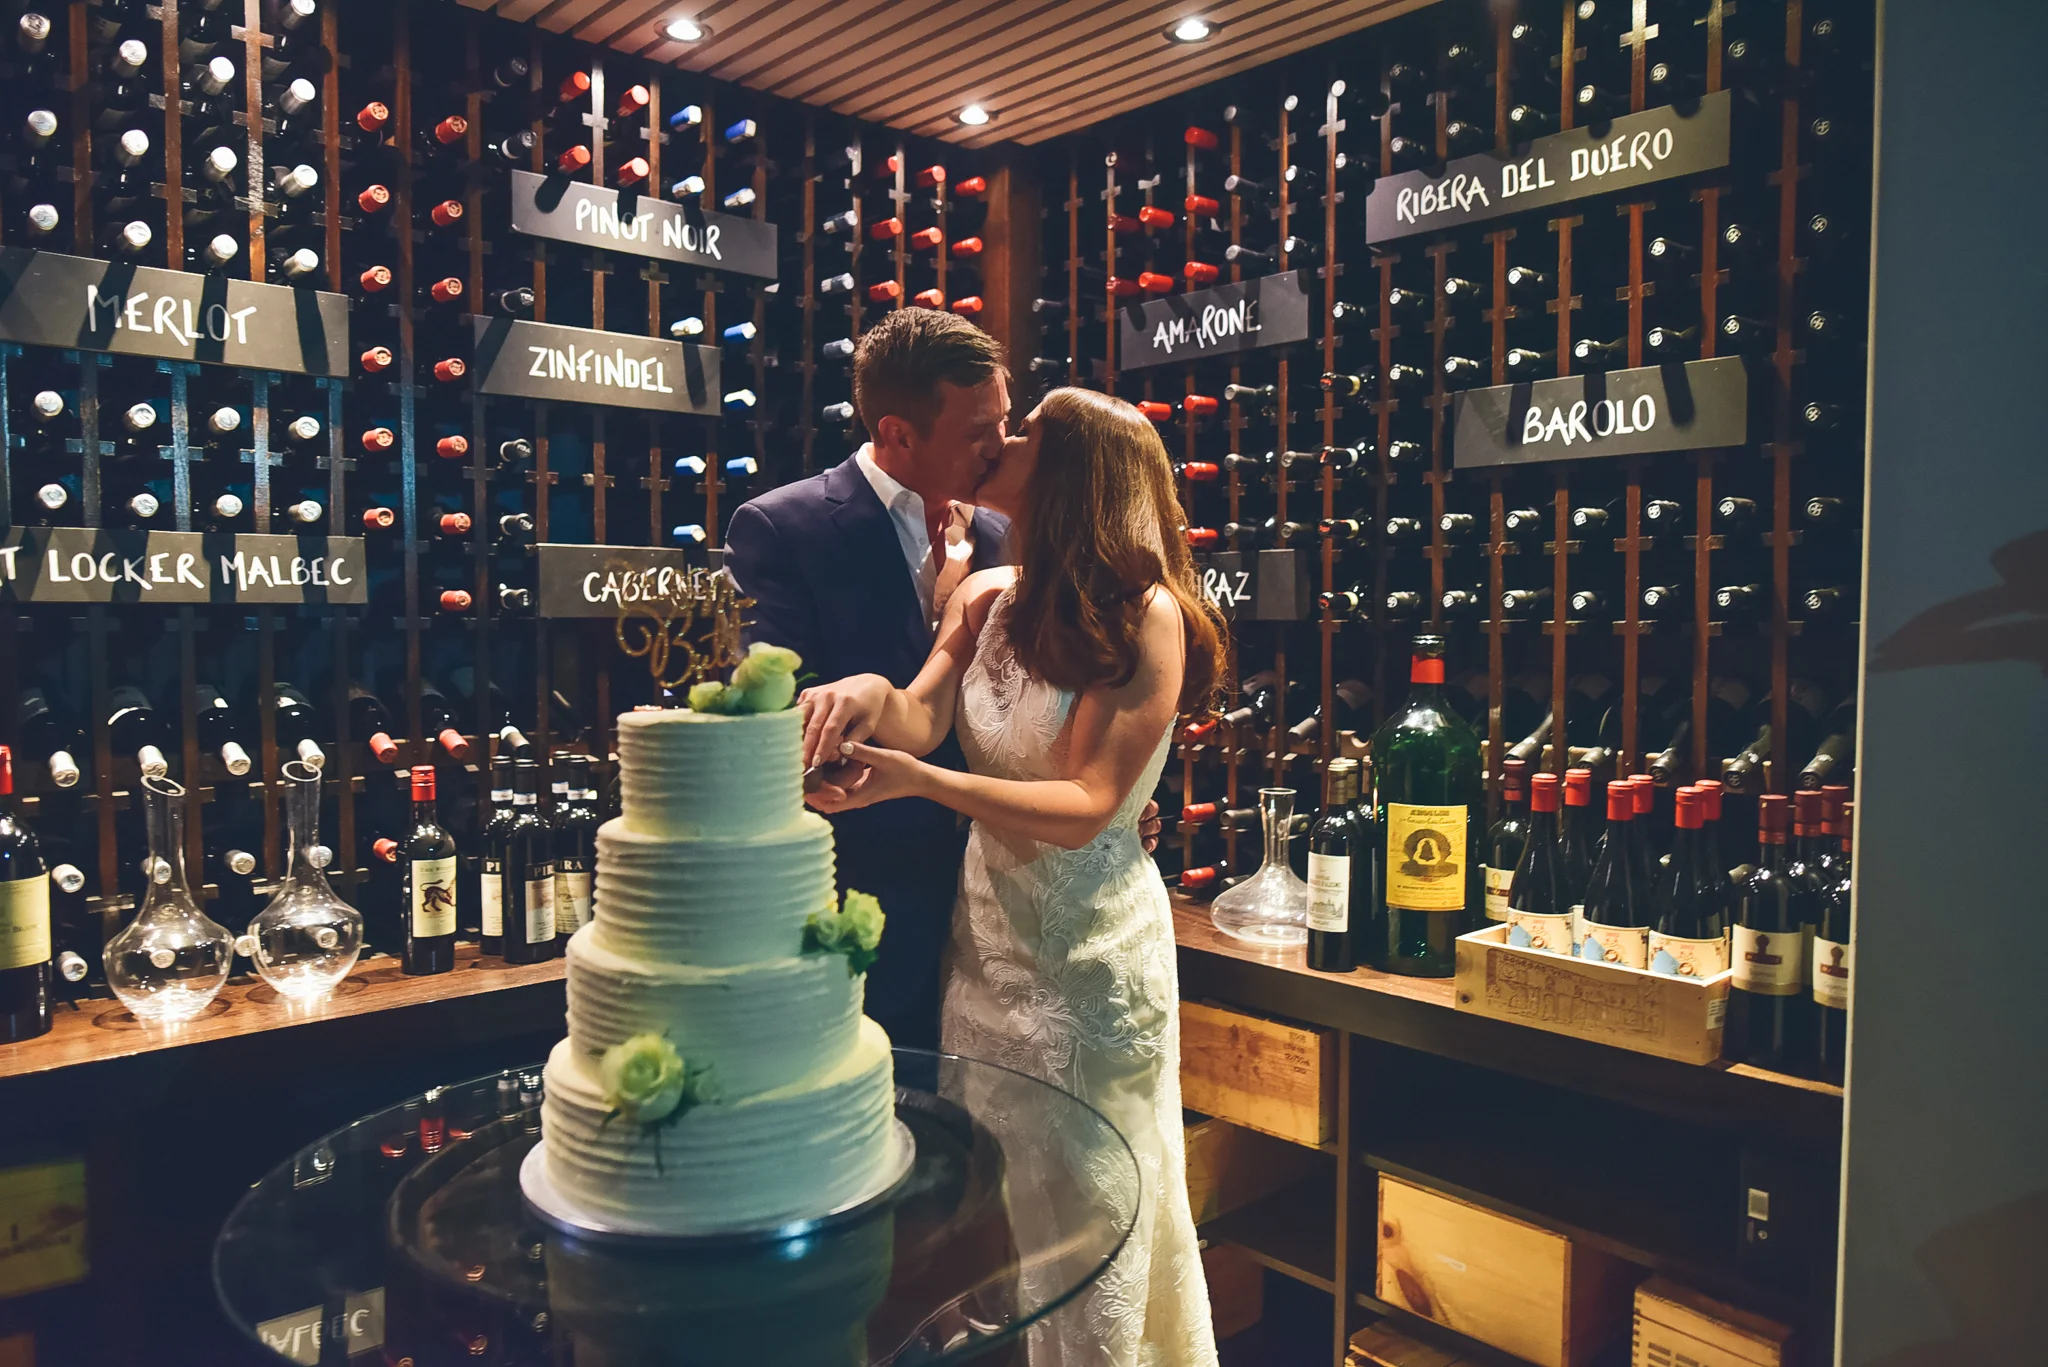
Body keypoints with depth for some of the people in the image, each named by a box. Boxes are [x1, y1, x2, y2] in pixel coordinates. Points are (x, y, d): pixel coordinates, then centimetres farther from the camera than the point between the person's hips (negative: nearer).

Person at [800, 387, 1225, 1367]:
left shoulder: (1146, 615, -16)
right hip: (985, 938, 6)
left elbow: (1086, 806, -21)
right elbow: (923, 719, -8)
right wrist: (872, 694, -31)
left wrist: (921, 782, -32)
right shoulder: (984, 597, 4)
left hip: (1089, 955, -5)